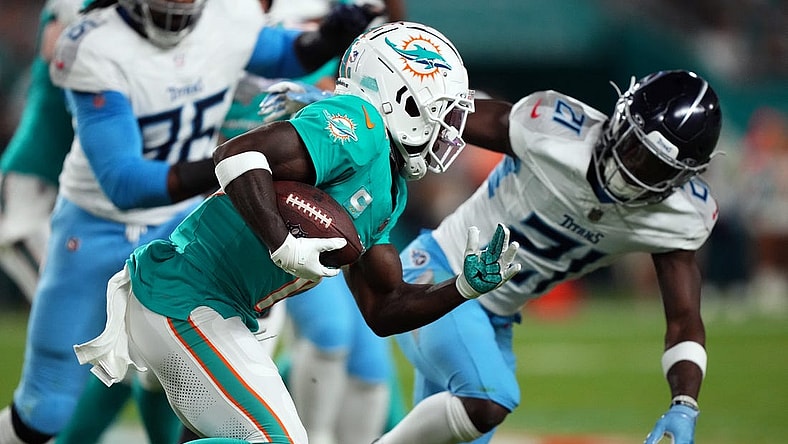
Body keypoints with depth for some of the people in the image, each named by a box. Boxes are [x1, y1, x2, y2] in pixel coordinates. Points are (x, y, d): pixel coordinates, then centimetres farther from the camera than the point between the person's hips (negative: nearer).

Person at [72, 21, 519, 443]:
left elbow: (383, 310, 17)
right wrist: (284, 247, -30)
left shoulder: (389, 192, 17)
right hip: (185, 303, -10)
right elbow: (238, 154, -26)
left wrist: (466, 286, 7)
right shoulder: (359, 125, -13)